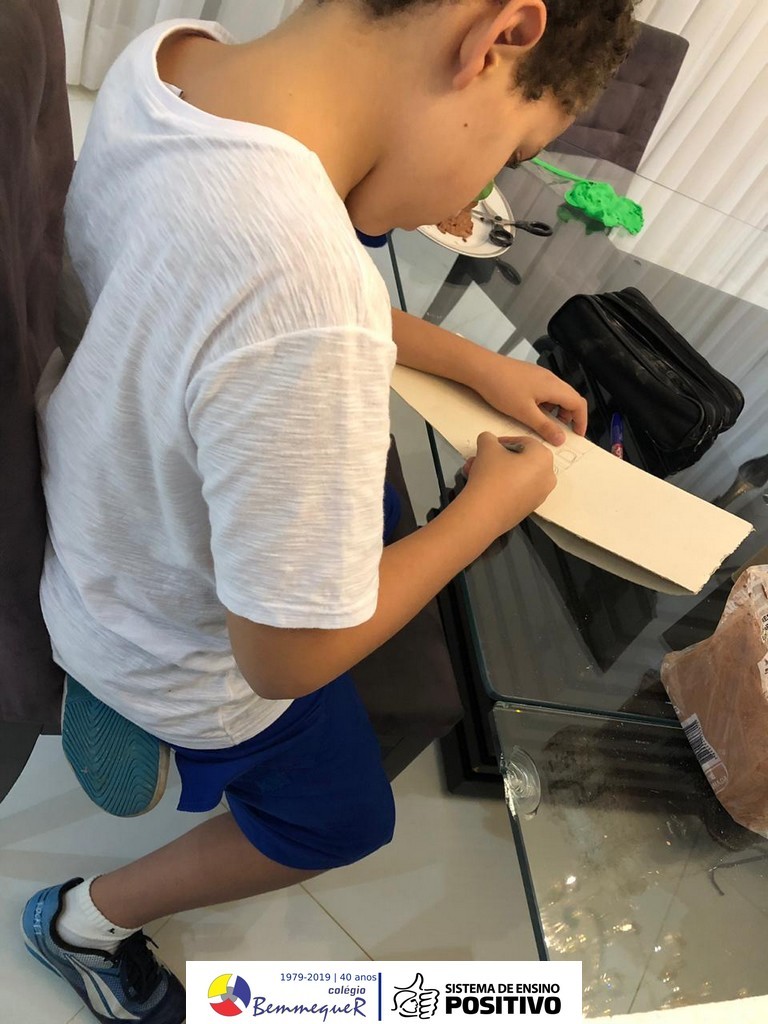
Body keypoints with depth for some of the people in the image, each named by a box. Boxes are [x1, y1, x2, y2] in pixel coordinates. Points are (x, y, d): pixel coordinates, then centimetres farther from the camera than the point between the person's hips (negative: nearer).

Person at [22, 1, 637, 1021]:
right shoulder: (307, 318, -44)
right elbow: (289, 660, -29)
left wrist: (478, 364, 1)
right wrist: (494, 503, -17)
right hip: (185, 657, -6)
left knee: (373, 507, 30)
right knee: (342, 820, 23)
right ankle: (88, 921, 41)